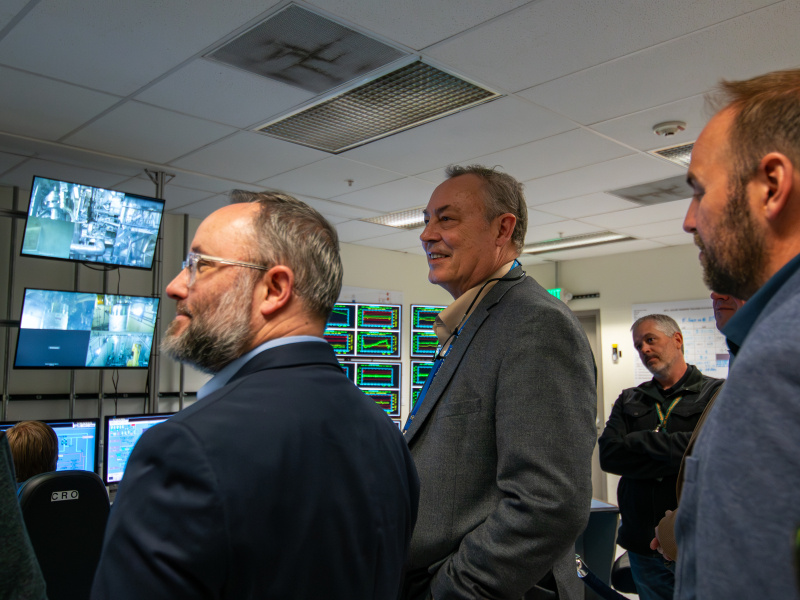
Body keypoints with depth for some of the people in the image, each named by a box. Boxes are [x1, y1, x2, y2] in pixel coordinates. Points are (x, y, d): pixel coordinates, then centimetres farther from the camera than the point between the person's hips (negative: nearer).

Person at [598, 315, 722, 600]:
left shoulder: (718, 393, -1)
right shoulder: (628, 400, 11)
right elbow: (607, 455, -3)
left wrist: (638, 440, -9)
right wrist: (673, 461, -13)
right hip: (644, 544, 4)